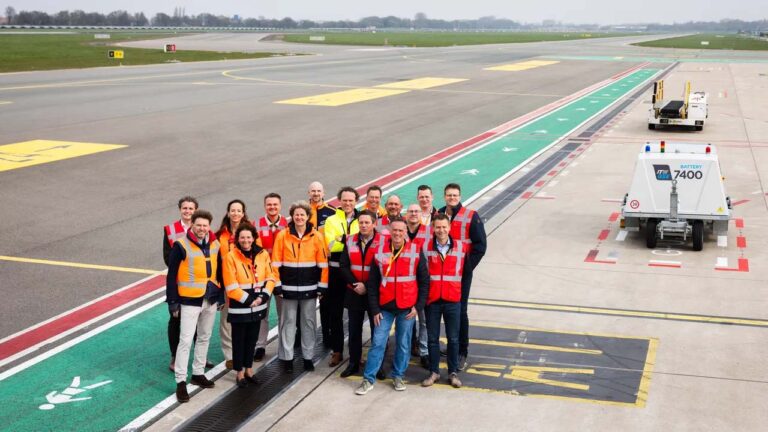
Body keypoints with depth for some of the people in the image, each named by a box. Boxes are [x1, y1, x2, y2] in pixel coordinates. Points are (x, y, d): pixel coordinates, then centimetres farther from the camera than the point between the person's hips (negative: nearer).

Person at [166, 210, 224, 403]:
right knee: (186, 340, -6)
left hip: (211, 299, 6)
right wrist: (173, 301, -11)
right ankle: (181, 382, -1)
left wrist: (221, 295, 11)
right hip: (190, 300, -6)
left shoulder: (214, 244, 4)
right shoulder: (181, 246, -12)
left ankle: (198, 373, 30)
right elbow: (172, 275, -9)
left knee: (204, 338, 16)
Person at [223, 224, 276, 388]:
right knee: (239, 340, 7)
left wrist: (263, 296, -11)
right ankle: (240, 373, 19)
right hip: (239, 308, -4)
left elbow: (270, 277, 2)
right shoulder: (231, 257, -13)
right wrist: (248, 300, -15)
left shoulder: (263, 254, -1)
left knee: (252, 339, 16)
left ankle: (249, 369, 31)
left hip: (258, 307, 4)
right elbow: (231, 287, -14)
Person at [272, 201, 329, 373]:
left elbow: (323, 264, 1)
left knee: (308, 322, 9)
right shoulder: (282, 235, -3)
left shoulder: (317, 237, -1)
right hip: (288, 287, -1)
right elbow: (276, 263, -1)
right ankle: (287, 357, 13)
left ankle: (308, 356, 20)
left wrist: (322, 286, -1)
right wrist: (277, 285, -4)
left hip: (309, 288, 1)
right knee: (288, 322, 6)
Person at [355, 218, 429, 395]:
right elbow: (372, 283, 3)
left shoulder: (416, 252, -3)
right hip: (385, 307, 0)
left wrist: (418, 306, -4)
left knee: (403, 344, 8)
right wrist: (375, 309, 0)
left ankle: (398, 376, 23)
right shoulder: (380, 251, 0)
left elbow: (424, 281, 2)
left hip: (407, 308, 0)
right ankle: (368, 379, 6)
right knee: (378, 342, 0)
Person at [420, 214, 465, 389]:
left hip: (452, 299, 0)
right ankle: (434, 372, 19)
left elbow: (463, 270, 11)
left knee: (453, 338, 7)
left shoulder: (460, 247, -2)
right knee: (432, 338, 8)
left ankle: (453, 373, 19)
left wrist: (456, 288, 10)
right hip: (432, 299, 0)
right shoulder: (425, 247, -2)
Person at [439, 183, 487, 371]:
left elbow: (480, 245, -6)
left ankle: (462, 353, 6)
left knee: (460, 311, -3)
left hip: (462, 273, -3)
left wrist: (467, 266, -11)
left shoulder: (471, 217, -4)